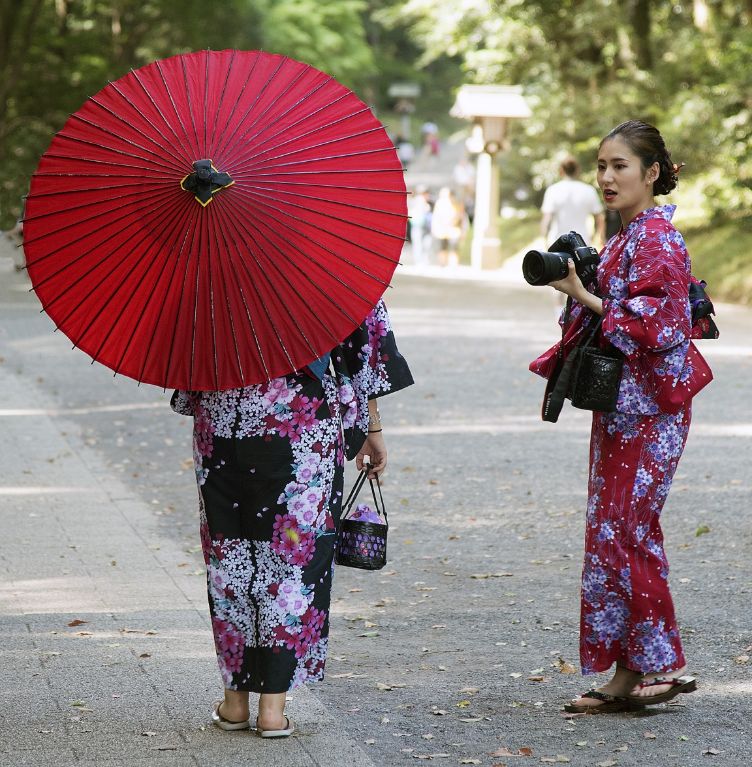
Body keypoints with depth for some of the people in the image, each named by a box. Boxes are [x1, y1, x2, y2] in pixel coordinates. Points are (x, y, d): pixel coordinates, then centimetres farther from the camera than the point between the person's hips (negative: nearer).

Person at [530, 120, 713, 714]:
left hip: (648, 408, -10)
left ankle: (660, 665, -2)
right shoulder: (626, 237, 15)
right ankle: (630, 675, 12)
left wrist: (581, 295, -17)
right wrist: (576, 286, 4)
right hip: (622, 405, 10)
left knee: (621, 531, -9)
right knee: (620, 531, 9)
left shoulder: (656, 237, -13)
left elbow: (650, 324, -21)